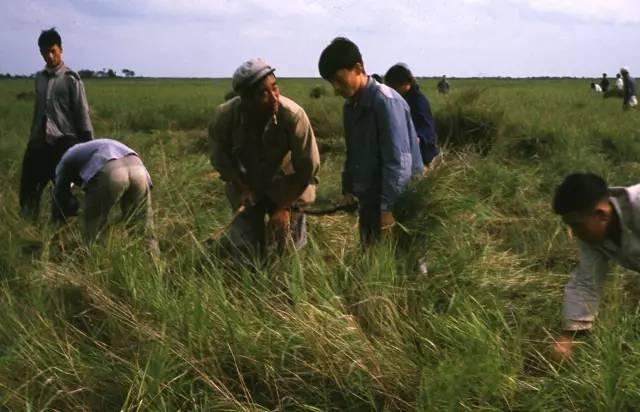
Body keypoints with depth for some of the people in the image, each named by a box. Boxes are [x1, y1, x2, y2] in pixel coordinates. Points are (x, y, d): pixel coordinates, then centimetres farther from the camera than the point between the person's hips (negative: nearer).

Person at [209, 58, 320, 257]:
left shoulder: (293, 115, -31)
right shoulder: (225, 116, -26)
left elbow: (308, 166, -19)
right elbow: (220, 158, -5)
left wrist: (285, 207, -15)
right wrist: (242, 188, -13)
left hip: (287, 185, -1)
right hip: (246, 184, 1)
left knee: (288, 248, -3)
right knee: (245, 250, 0)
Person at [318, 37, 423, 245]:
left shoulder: (386, 101, -18)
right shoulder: (351, 106, 8)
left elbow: (398, 161, -22)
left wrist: (388, 208, -22)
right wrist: (348, 189, 9)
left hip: (396, 203, -8)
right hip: (369, 200, 8)